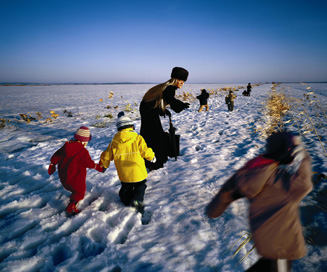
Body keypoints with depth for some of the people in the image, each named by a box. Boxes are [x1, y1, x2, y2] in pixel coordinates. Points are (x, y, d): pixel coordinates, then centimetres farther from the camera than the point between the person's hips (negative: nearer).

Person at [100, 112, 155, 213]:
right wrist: (152, 156, 15)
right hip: (138, 172, -2)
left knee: (126, 187, 29)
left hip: (123, 174, 3)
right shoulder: (138, 138, -10)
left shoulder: (114, 142, -1)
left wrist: (103, 165, 26)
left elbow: (107, 156, 6)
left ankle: (126, 200, 27)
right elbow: (145, 152, -7)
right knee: (141, 185, 17)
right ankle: (137, 199, -5)